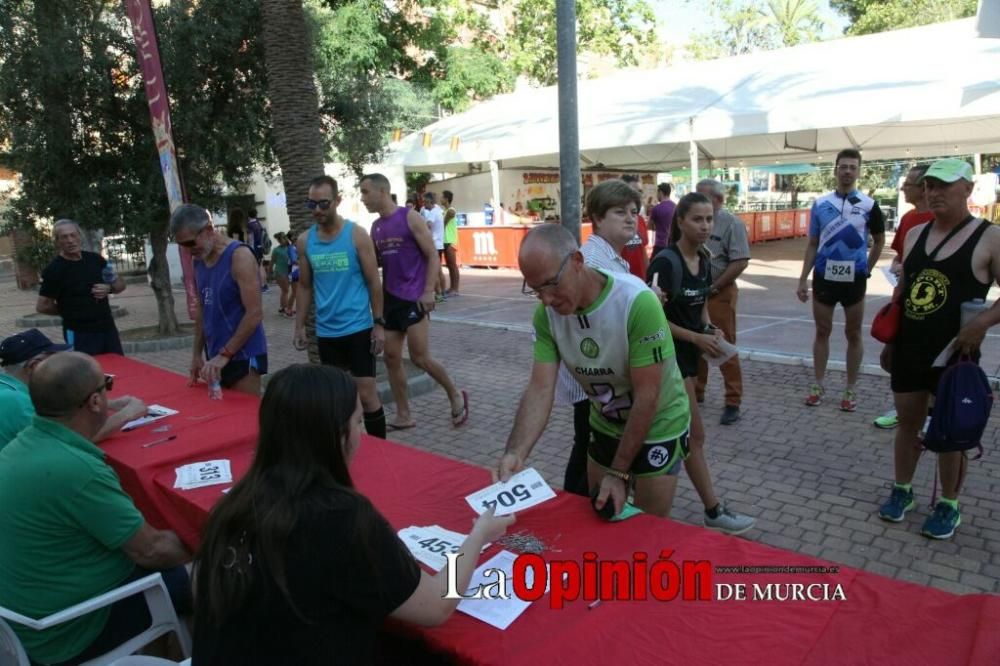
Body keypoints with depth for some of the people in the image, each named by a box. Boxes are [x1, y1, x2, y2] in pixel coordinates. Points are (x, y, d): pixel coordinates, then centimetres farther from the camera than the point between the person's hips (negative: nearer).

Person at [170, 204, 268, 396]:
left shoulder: (239, 256, -13)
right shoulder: (199, 261, 9)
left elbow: (255, 314, -18)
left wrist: (224, 355, -17)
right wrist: (197, 353, 14)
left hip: (243, 356, -7)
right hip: (215, 357, 7)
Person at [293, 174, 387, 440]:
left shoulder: (357, 234, -7)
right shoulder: (305, 241, 4)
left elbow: (374, 282, -4)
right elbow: (305, 286, 12)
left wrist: (379, 323, -7)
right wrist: (300, 326, 8)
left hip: (358, 328, -4)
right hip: (326, 332, 4)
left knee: (366, 394, -2)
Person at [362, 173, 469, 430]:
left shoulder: (410, 218, -8)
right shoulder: (375, 227, 11)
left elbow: (433, 257, -10)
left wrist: (429, 291, -19)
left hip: (413, 298, -7)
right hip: (389, 299, 7)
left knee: (420, 357, -7)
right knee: (392, 357, 5)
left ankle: (455, 395, 15)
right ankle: (403, 416, 15)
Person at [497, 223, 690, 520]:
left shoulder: (637, 302, -33)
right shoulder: (547, 313, -17)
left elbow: (646, 397, -28)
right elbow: (540, 389, -19)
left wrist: (619, 473, -23)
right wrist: (515, 453, -35)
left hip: (658, 428, -4)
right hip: (605, 427, 5)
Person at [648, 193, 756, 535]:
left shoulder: (704, 260, 5)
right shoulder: (665, 262, -20)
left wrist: (709, 328, -2)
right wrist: (697, 337, -19)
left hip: (690, 351, 9)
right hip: (668, 353, -8)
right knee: (694, 435, -2)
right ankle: (714, 512, 10)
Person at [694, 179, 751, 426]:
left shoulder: (731, 223, -10)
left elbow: (740, 262, -16)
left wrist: (713, 287, -15)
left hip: (719, 293, -6)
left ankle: (733, 402, 8)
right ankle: (696, 392, 28)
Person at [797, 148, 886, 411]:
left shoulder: (868, 205, -2)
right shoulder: (820, 204, 2)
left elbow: (879, 241, 11)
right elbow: (812, 244, 5)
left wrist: (866, 269, 5)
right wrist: (803, 279, 1)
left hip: (854, 279, -1)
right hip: (823, 278, 1)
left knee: (854, 334, 7)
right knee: (822, 331, 9)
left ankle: (850, 389, 17)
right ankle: (818, 385, 19)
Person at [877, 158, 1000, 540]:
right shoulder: (914, 234, 8)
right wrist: (890, 341, 14)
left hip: (954, 353, -4)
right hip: (909, 349, 5)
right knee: (908, 422, 15)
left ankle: (949, 506, 23)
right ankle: (901, 491, 31)